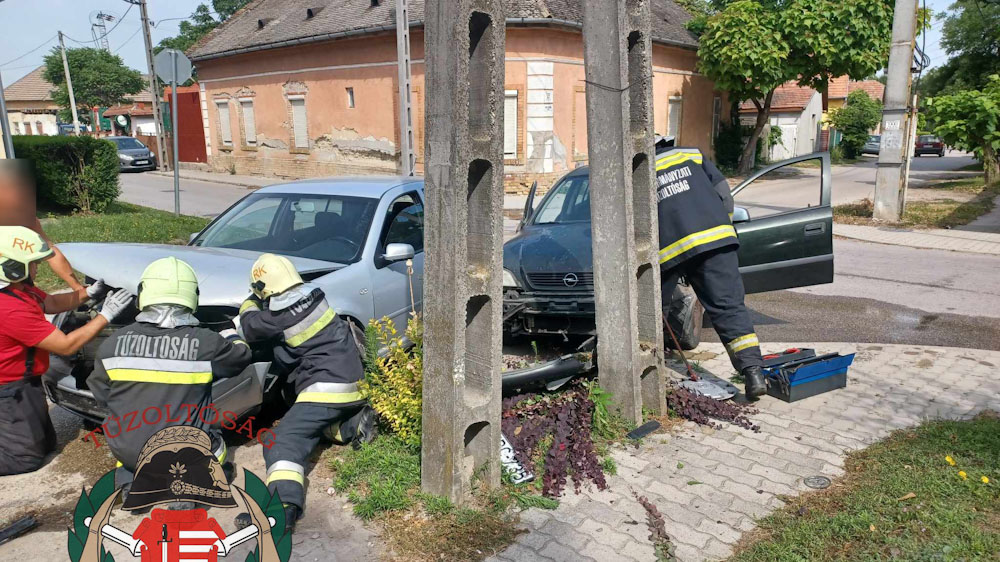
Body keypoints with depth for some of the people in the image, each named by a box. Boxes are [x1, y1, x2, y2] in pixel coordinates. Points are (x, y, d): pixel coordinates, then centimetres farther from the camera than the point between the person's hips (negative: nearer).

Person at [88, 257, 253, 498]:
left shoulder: (114, 342, -8)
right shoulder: (206, 342, -15)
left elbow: (100, 393, 5)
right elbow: (241, 356, 5)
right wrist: (230, 336, 27)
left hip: (128, 451, 2)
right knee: (213, 445, 30)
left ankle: (129, 476, 8)